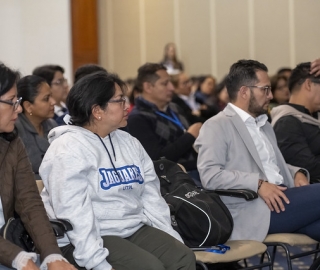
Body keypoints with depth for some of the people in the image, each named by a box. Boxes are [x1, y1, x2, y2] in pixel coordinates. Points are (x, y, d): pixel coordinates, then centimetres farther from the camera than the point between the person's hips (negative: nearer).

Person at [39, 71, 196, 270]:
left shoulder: (129, 143, 13)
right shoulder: (68, 150, -11)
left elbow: (151, 197, 12)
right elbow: (73, 214, -20)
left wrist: (173, 240, 2)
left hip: (134, 229, 7)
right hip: (89, 239, -7)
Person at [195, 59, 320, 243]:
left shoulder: (264, 125, 26)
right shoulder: (217, 127, -1)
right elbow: (210, 175, -13)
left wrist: (297, 173, 8)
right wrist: (258, 184, -21)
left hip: (280, 198, 8)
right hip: (253, 211, -8)